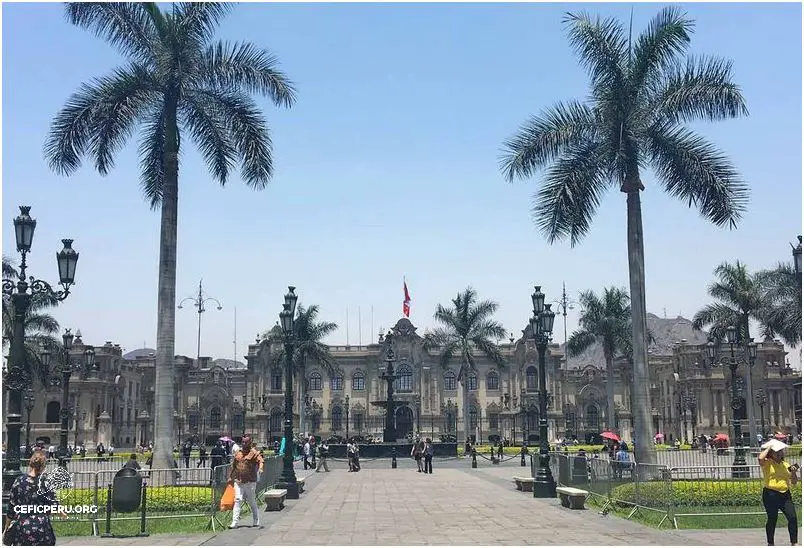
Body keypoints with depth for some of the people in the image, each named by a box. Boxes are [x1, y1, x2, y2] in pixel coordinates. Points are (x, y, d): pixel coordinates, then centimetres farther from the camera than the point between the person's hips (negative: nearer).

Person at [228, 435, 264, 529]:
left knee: (252, 502, 7)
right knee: (237, 500, -5)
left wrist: (260, 468, -39)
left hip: (250, 482, -3)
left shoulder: (254, 452, -3)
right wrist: (231, 477, 23)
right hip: (238, 481, 3)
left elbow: (260, 461, -19)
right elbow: (233, 466, 22)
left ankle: (256, 522, 21)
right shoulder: (238, 453, 12)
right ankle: (234, 522, -4)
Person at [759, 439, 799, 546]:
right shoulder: (767, 463, -2)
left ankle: (794, 542, 7)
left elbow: (794, 482, 17)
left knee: (793, 517, -4)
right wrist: (768, 447, -12)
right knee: (772, 519, 3)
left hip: (785, 494, 5)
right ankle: (770, 543, 15)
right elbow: (760, 458, -28)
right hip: (770, 494, -5)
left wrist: (794, 473, -4)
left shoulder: (786, 464, 14)